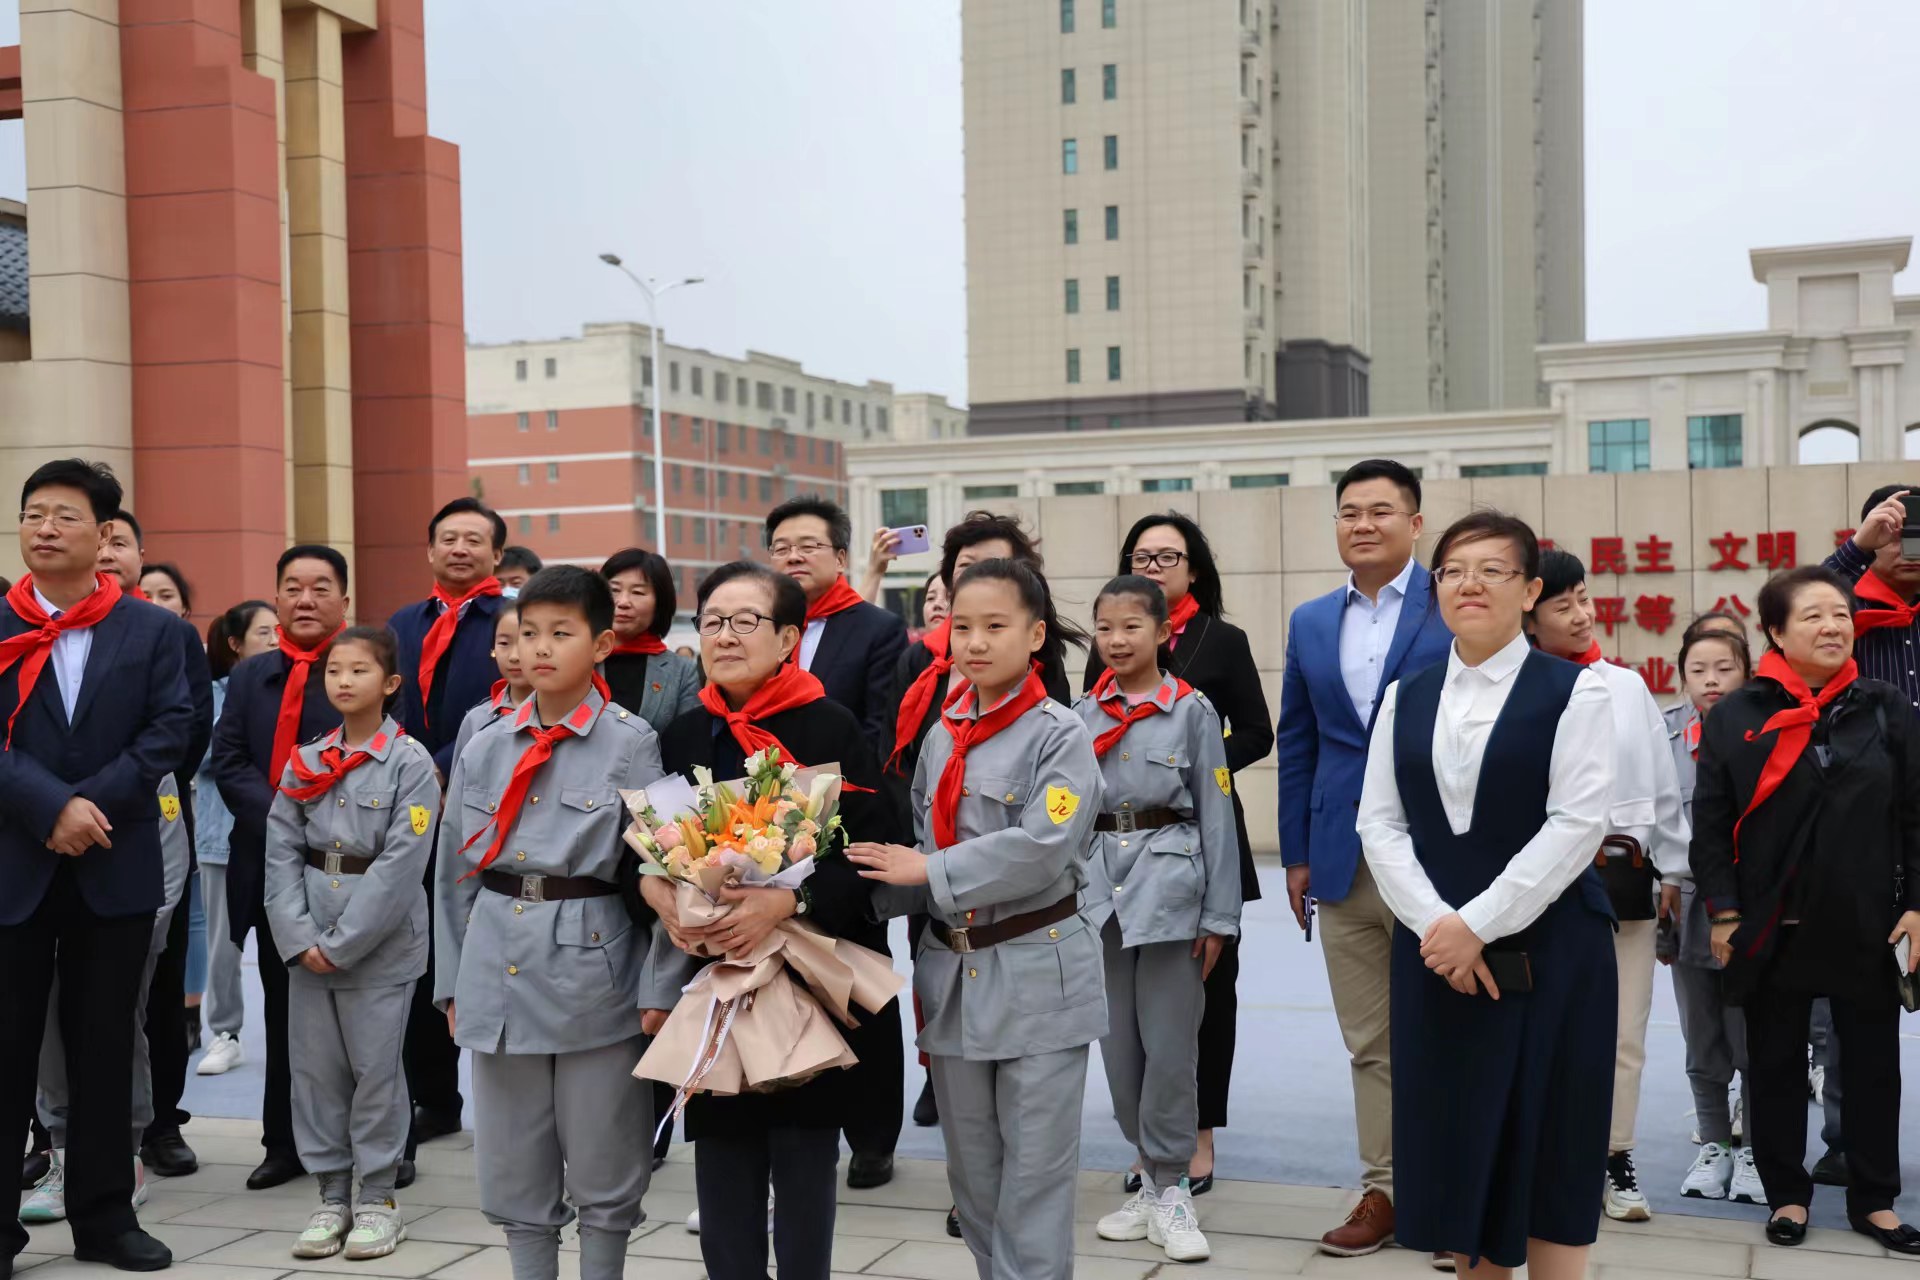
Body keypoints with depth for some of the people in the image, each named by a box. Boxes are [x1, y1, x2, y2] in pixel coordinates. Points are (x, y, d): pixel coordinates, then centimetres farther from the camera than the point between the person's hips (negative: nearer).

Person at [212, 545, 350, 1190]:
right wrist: (278, 817, -12)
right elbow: (228, 762, 5)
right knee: (283, 1010, 12)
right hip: (272, 865, 5)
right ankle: (286, 1143, 23)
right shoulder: (249, 675, 12)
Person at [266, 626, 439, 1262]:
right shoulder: (305, 761, 7)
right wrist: (299, 938, -9)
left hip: (380, 942, -4)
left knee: (375, 1069, 1)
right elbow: (282, 852, 3)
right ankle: (331, 1196, 21)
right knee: (315, 1068, 8)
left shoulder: (410, 762, -7)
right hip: (307, 943, 4)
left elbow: (401, 863, -13)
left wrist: (343, 943, -15)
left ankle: (377, 1198, 15)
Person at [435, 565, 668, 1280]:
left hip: (591, 970, -4)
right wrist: (452, 982, 10)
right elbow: (456, 872, 12)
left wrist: (658, 991, -12)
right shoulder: (486, 749, 7)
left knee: (603, 1171, 8)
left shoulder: (630, 743, -5)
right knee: (513, 1170, 12)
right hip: (499, 970, 4)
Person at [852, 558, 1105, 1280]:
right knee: (971, 1166, 15)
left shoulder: (1061, 734, -9)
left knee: (1034, 1168, 1)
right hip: (952, 972, 6)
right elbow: (916, 855, 11)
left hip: (1037, 976, -5)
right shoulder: (941, 737, 8)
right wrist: (873, 889, -7)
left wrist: (930, 872, -18)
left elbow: (1040, 847, -21)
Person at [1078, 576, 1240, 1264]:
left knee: (1169, 1045, -2)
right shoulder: (1081, 715, 7)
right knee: (1119, 1045, 10)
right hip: (1099, 885, 4)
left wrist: (1219, 915, -5)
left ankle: (1169, 1189, 10)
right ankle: (1153, 1175, 24)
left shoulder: (1192, 710, -2)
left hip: (1169, 880, -4)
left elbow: (1215, 815, -2)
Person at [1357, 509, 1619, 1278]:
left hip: (1548, 948, -4)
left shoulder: (1573, 692, -3)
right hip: (1434, 948, 4)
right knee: (1457, 1136, 8)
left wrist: (1478, 925, -16)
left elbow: (1576, 825, -12)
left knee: (1548, 1141, 2)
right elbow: (1380, 825, 4)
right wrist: (1435, 924, -11)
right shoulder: (1405, 699, 10)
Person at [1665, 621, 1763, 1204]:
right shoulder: (1666, 735, 2)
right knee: (1703, 1043, 13)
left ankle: (1755, 1149, 19)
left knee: (1754, 1040, 4)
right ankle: (1713, 1145, 26)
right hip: (1690, 907, 2)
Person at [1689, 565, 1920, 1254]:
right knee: (1775, 1063, 8)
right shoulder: (1737, 715, -3)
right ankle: (1786, 1192, 22)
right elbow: (1711, 821, -2)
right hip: (1772, 928, -1)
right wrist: (1723, 912, -7)